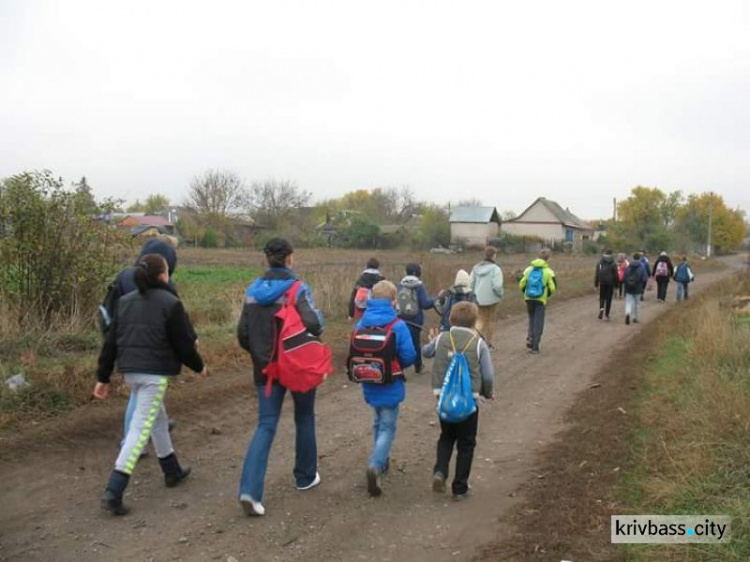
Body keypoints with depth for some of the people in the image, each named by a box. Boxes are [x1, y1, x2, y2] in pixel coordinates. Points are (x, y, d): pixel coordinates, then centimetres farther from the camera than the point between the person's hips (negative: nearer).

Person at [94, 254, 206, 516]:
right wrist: (199, 366, 10)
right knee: (140, 429, -5)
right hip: (155, 373, -7)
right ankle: (113, 491, -10)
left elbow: (110, 342, 9)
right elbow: (184, 344, -7)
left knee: (158, 418, 23)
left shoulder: (125, 301, 9)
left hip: (130, 371, 7)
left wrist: (103, 377, 14)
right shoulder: (170, 304, -9)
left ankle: (172, 470, 36)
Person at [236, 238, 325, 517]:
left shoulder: (253, 290, 2)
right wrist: (319, 315, -4)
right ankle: (305, 477, 32)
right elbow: (313, 325, -26)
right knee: (304, 419, 18)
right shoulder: (297, 289, -14)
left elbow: (243, 333, 4)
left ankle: (250, 489, -11)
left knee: (266, 425, 4)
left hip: (266, 368, 4)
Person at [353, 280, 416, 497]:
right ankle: (375, 465, -16)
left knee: (378, 423, 24)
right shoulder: (398, 326, -17)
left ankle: (381, 460, 39)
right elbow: (409, 357, -17)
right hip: (390, 387, -5)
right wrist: (396, 365, 3)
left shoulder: (361, 324, -6)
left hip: (369, 385, 5)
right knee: (387, 427, 4)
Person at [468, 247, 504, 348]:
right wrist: (501, 294, -3)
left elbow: (470, 283, 0)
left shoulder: (476, 268, 2)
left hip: (478, 299, 3)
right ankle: (489, 343, 25)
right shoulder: (495, 269, -14)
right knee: (491, 320, 14)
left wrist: (474, 294, 12)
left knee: (480, 320, 11)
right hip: (491, 299, -3)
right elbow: (497, 285, -21)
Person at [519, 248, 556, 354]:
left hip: (529, 299, 3)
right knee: (538, 323, 5)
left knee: (532, 320, 21)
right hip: (540, 300, -3)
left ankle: (529, 339, 9)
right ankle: (534, 346, 5)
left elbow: (521, 284, 3)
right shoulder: (548, 271, -7)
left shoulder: (529, 269, 2)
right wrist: (547, 295, 12)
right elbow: (553, 288, -8)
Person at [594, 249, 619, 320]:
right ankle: (606, 314, 7)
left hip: (602, 283, 1)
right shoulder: (613, 263, -3)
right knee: (609, 298, 7)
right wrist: (616, 284, 6)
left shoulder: (600, 262, -1)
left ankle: (601, 308, -15)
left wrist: (596, 284, 5)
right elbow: (616, 275, -1)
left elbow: (596, 274, 0)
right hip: (610, 283, -1)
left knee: (602, 297, 13)